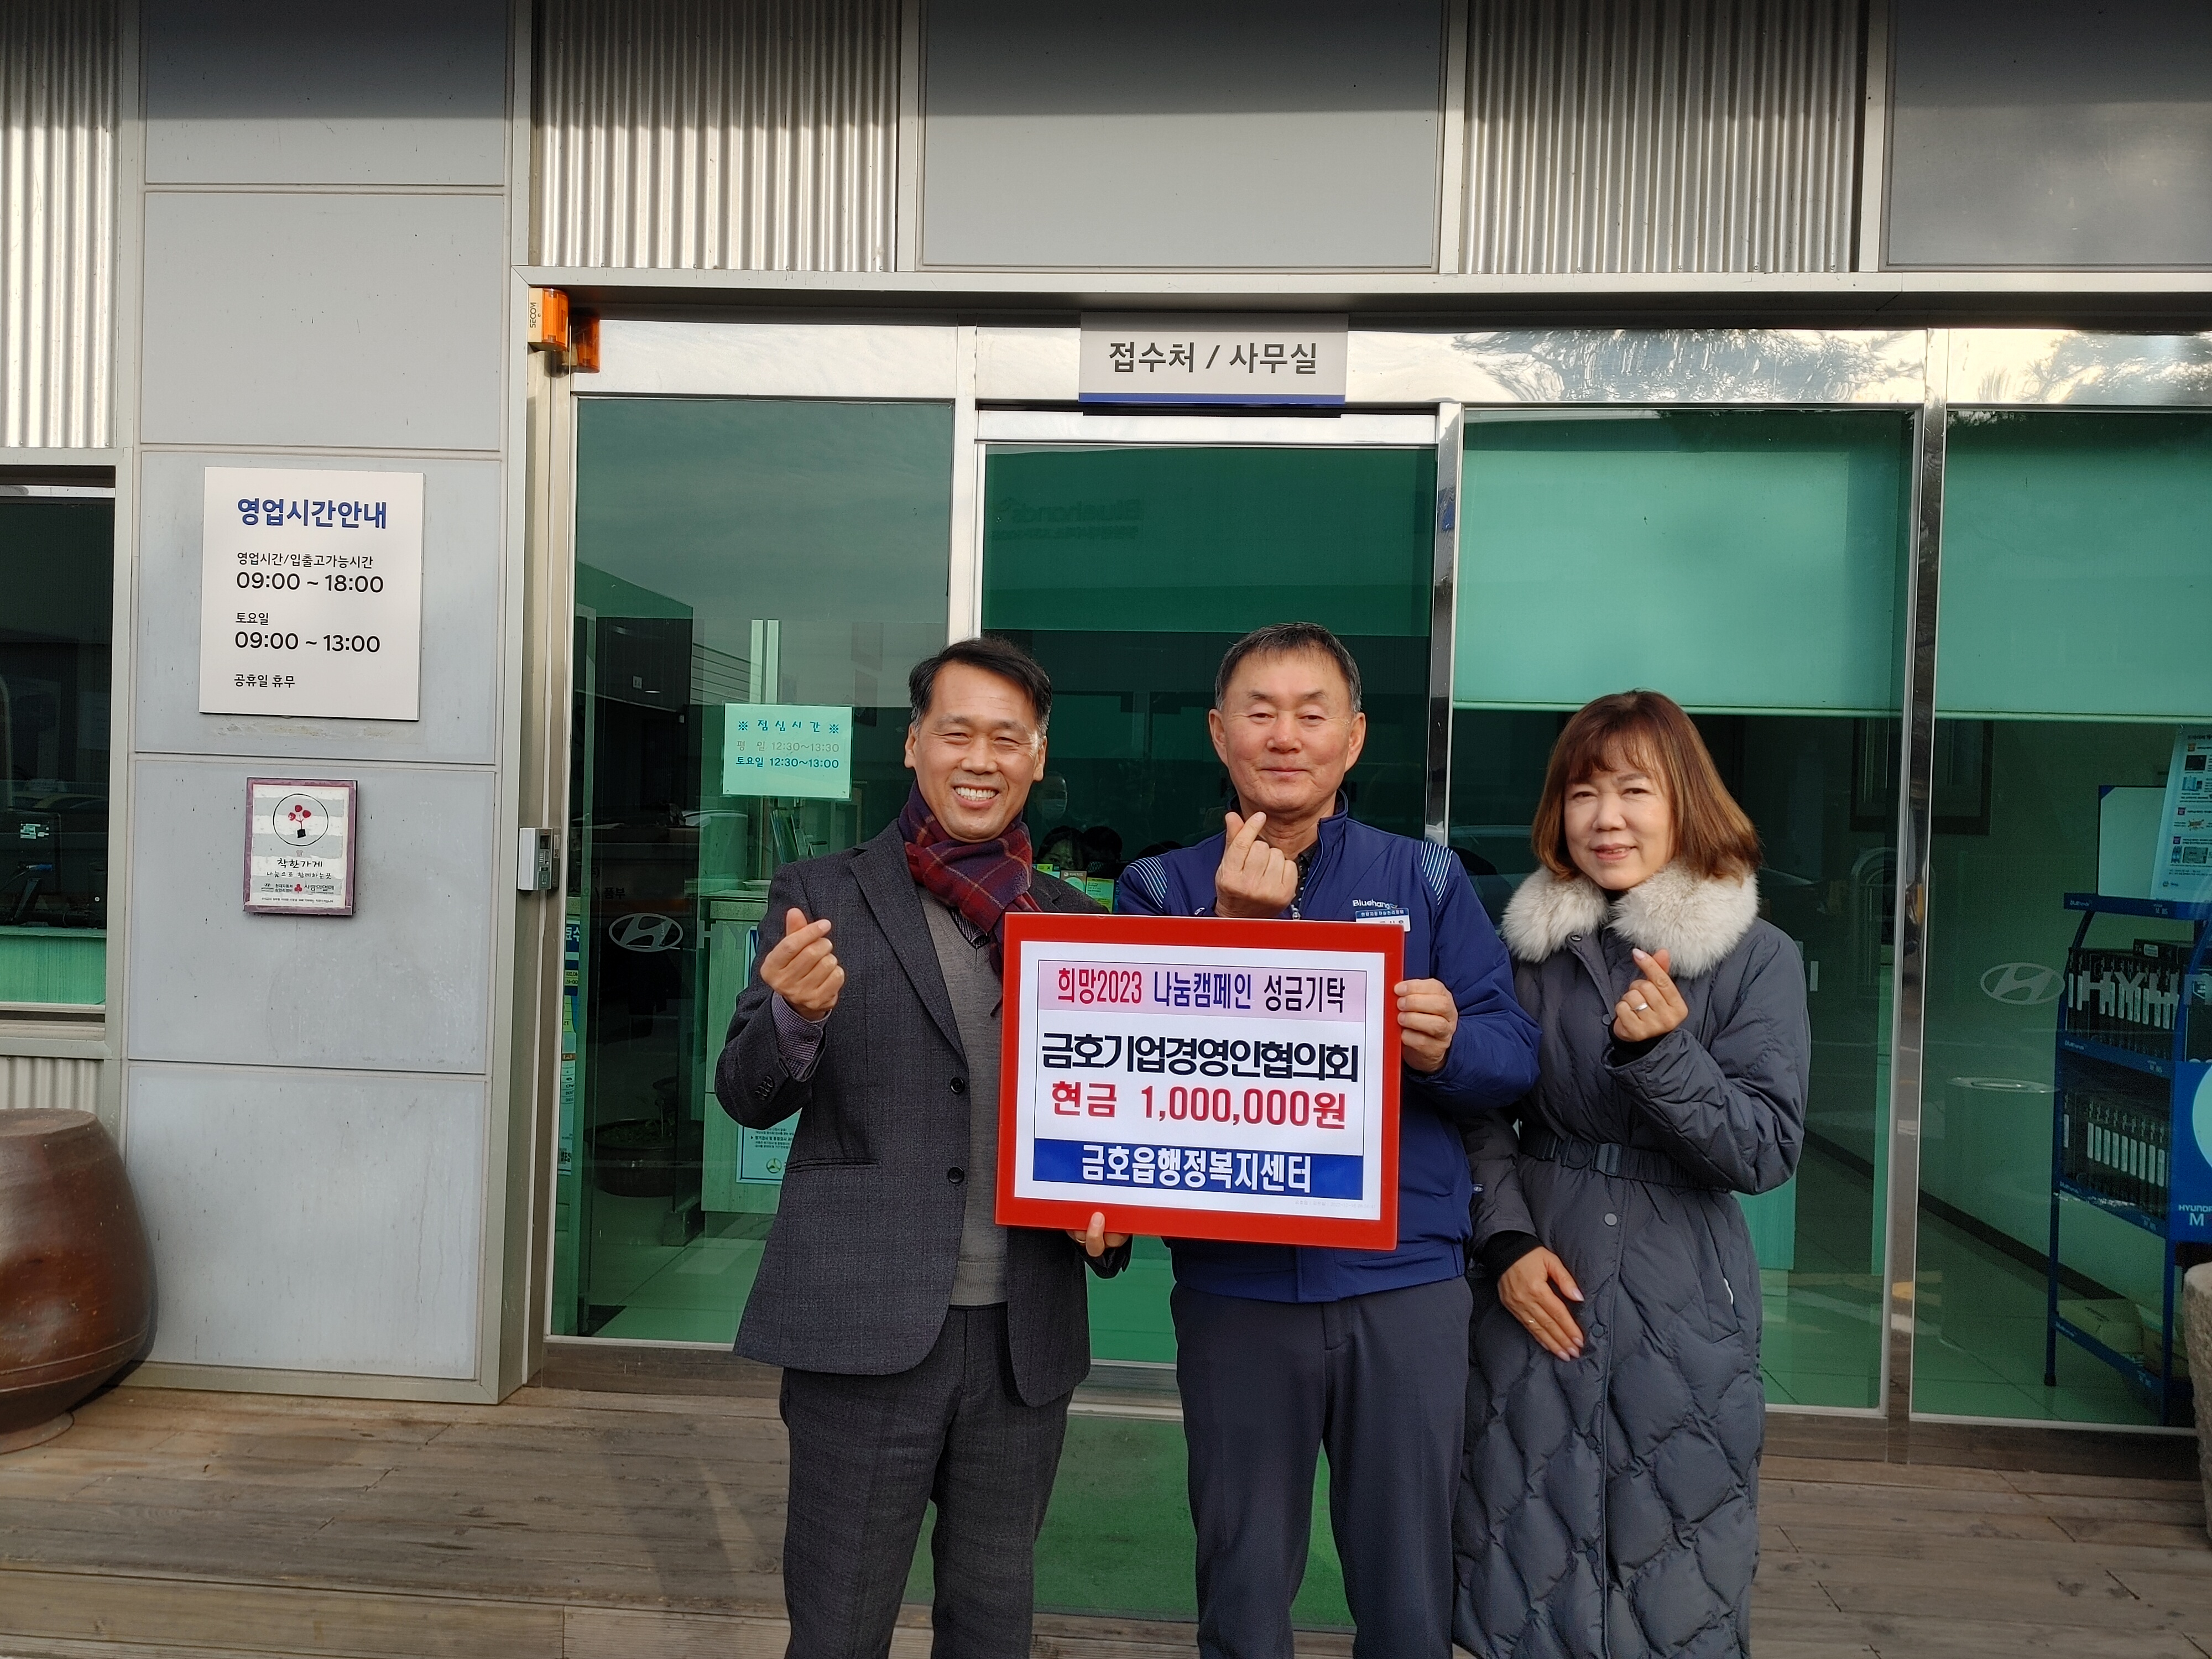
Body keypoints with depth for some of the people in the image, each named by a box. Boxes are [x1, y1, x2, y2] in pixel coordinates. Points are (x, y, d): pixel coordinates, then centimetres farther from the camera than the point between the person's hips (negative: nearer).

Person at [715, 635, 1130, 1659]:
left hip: (1027, 1335, 3)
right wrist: (795, 1014, -25)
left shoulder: (1078, 920, 6)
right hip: (864, 1328, -3)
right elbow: (748, 1099, -3)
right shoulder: (823, 899, -2)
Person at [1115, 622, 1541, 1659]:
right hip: (1235, 1285, 0)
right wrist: (1232, 929, -20)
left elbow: (1515, 1058, -1)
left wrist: (1449, 1046, -22)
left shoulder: (1427, 879, 4)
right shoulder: (1161, 890, 2)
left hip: (1405, 1280, 1)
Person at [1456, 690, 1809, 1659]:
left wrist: (1664, 1050, -24)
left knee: (1675, 1579, 11)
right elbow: (1482, 1112, 4)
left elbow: (1769, 1152, -10)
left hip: (1683, 1311, -1)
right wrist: (1506, 1239, -9)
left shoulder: (1756, 958, -6)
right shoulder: (1528, 943, 0)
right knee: (1531, 1562, 12)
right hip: (1537, 1292, 2)